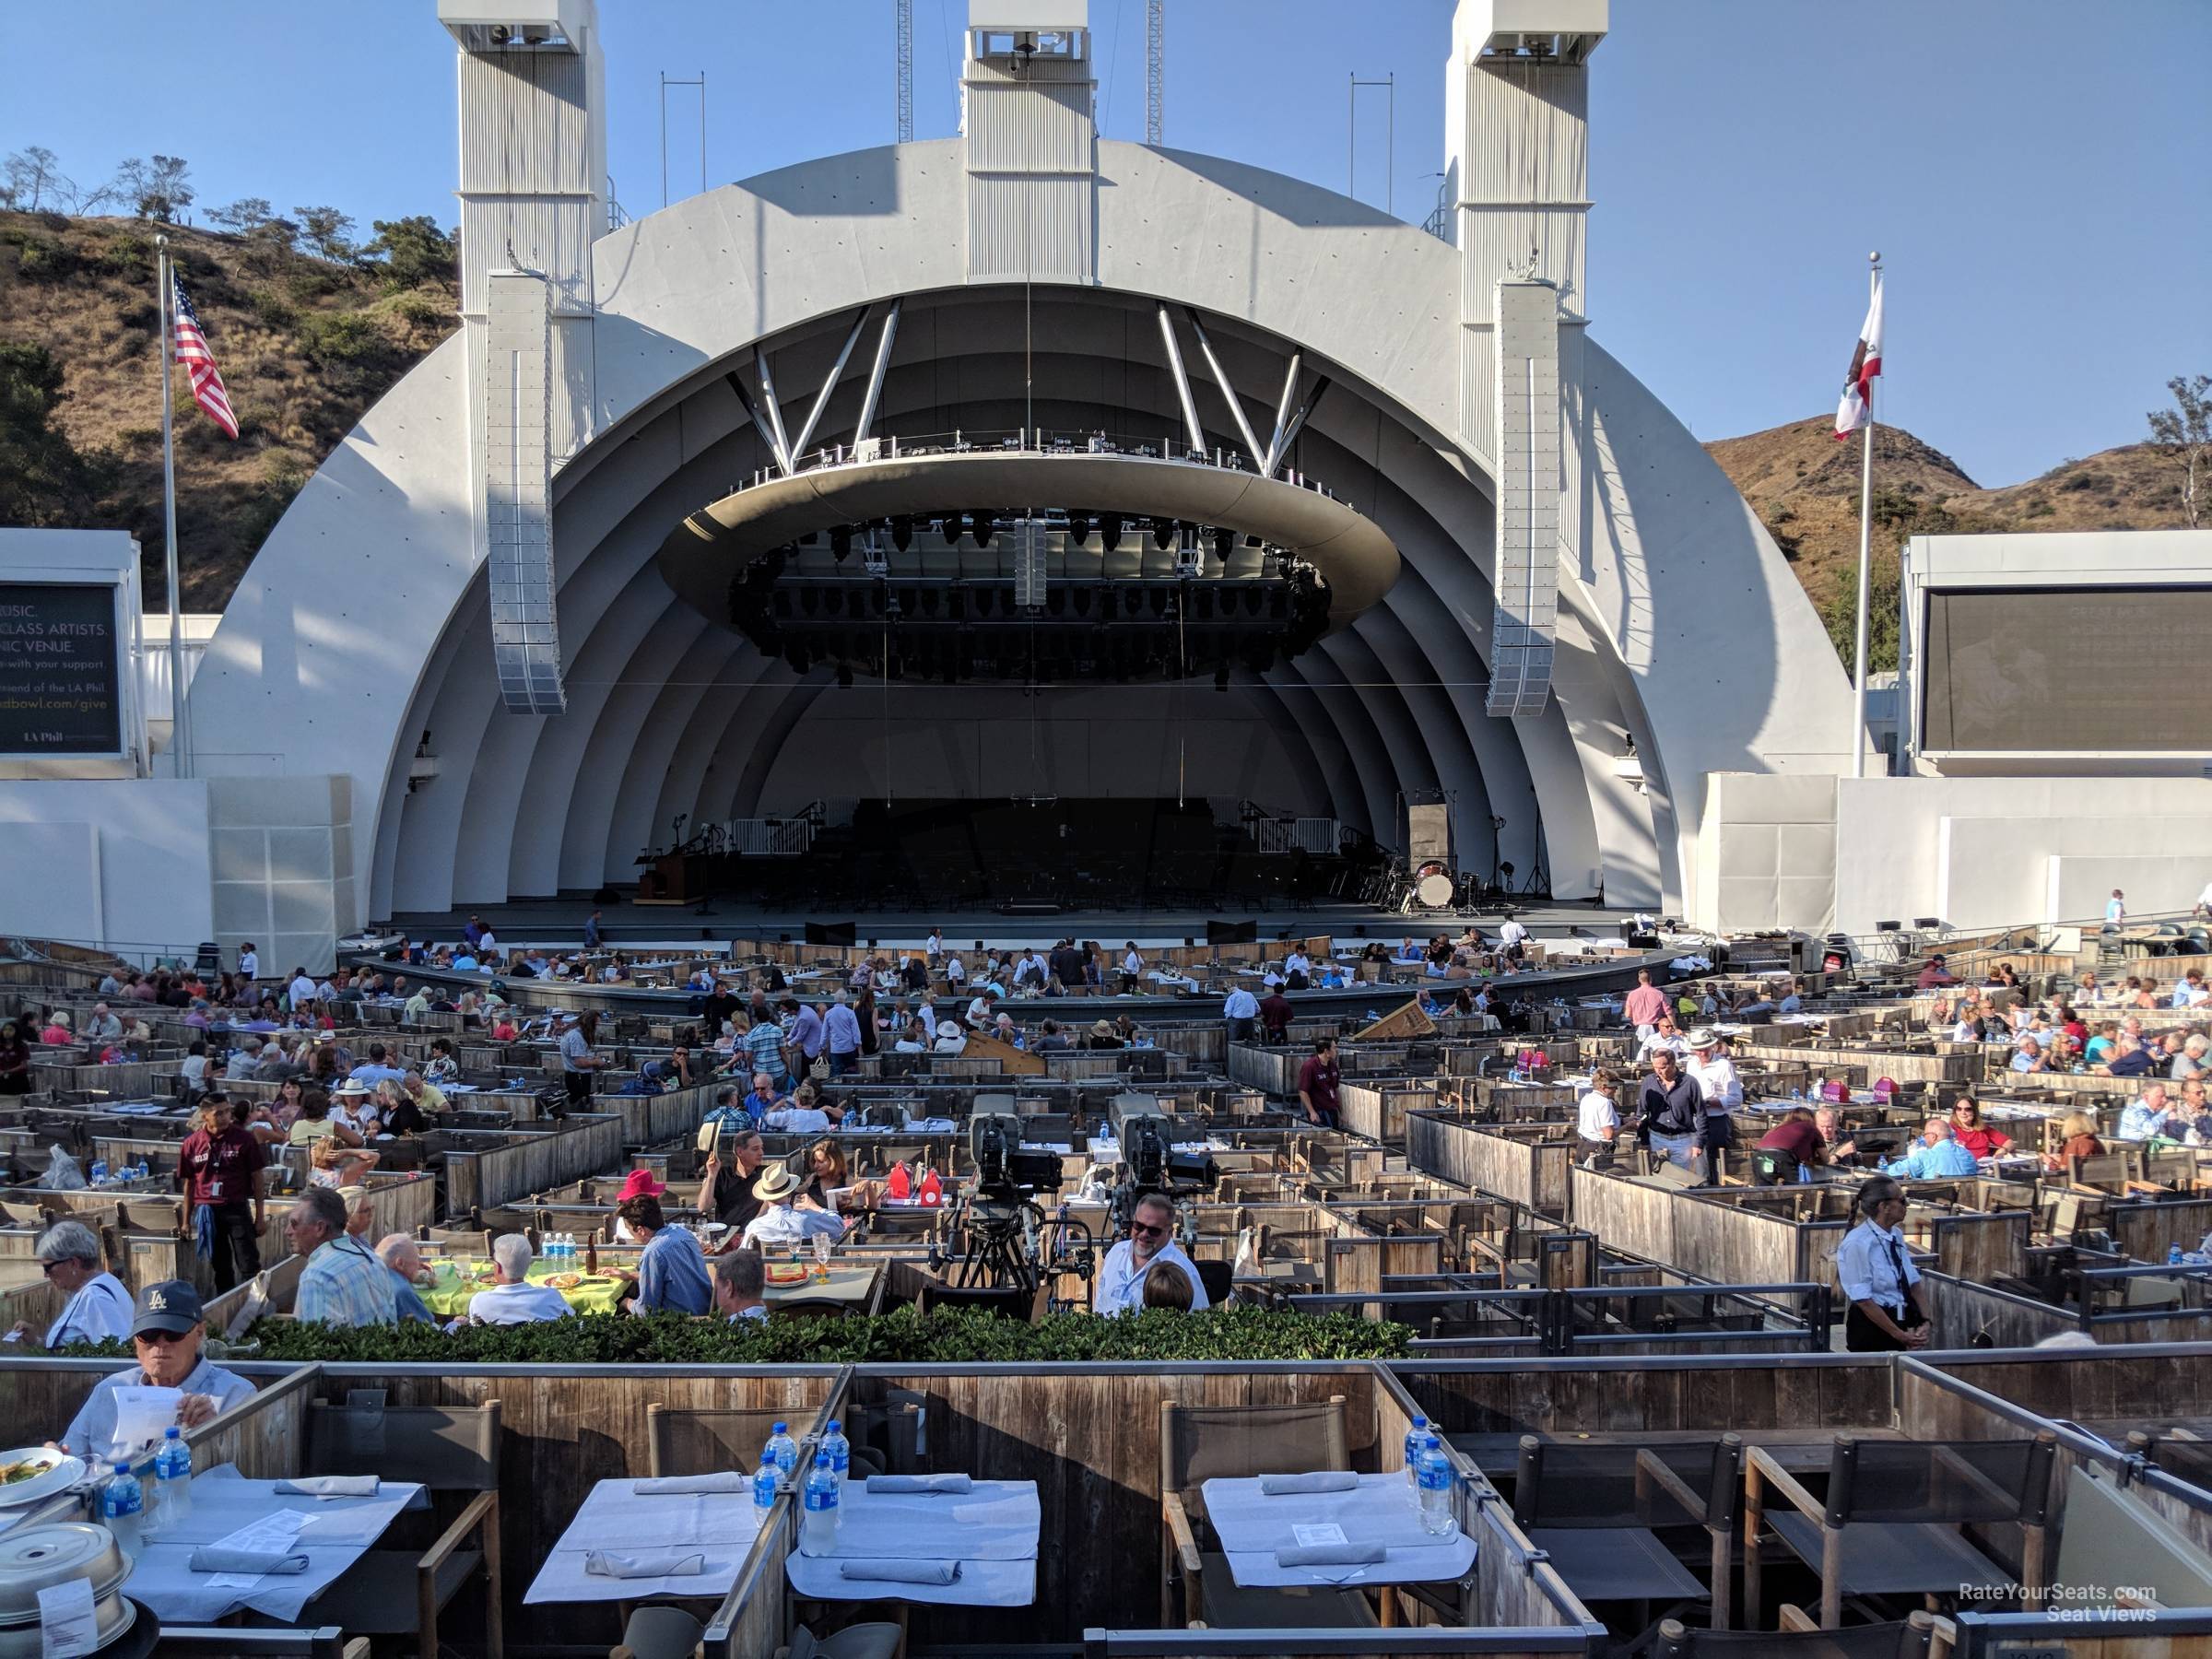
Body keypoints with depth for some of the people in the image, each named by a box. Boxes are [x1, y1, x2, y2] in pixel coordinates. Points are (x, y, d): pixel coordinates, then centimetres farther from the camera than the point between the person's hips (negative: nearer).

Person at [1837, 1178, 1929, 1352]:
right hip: (1870, 1326, -7)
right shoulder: (1857, 1243, -19)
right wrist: (1900, 1335, -17)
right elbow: (1863, 1300, -19)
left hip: (1900, 1323, 7)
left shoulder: (1896, 1235, 5)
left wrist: (1924, 1321, -7)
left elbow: (1913, 1283, 6)